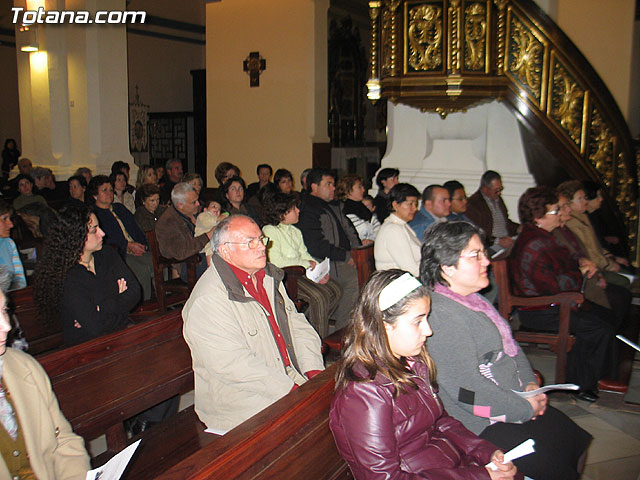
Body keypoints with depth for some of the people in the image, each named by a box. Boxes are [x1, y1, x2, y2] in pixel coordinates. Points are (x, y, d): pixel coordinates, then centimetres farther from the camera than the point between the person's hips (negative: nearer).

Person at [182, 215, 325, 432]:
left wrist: (314, 371, -3)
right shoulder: (208, 300, -17)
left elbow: (297, 325, 13)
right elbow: (235, 365, -22)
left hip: (295, 379, 8)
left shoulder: (268, 277, 12)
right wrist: (293, 390, -23)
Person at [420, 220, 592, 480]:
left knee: (575, 440, 8)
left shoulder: (472, 299, 9)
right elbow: (467, 388, -26)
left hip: (514, 403, 10)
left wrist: (529, 383, 4)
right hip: (477, 425, -10)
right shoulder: (441, 314, -24)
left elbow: (509, 345, 20)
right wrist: (525, 408, -16)